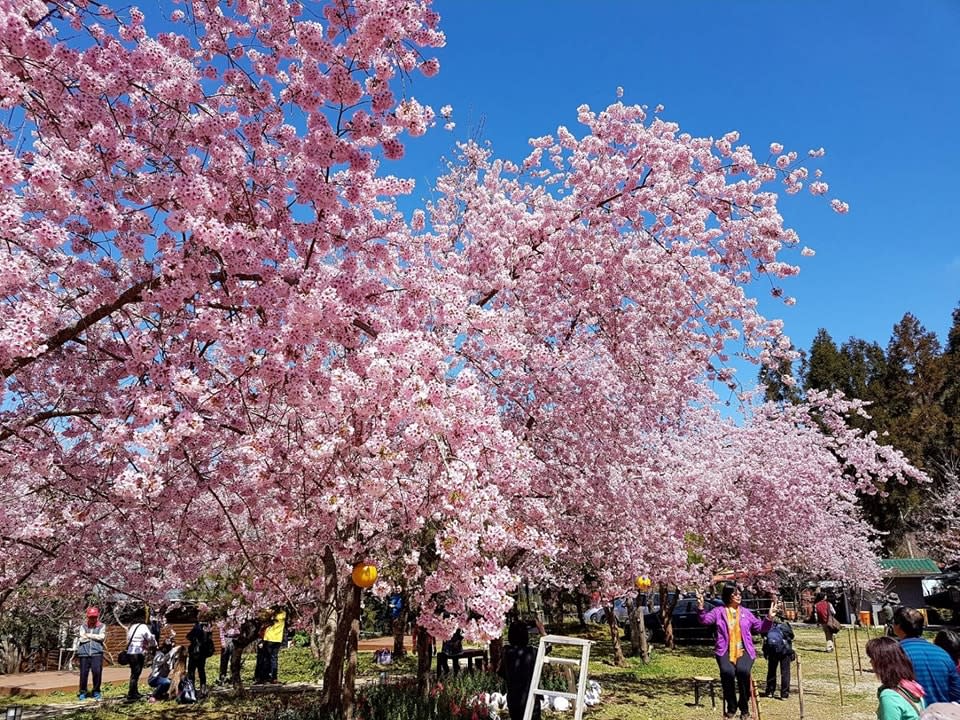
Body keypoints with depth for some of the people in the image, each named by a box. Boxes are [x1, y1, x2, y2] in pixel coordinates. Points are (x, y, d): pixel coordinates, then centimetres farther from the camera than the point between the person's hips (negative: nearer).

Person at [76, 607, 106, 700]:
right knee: (83, 673, 1)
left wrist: (88, 635, -3)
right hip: (84, 654, 1)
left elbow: (102, 637, -7)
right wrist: (96, 637, -1)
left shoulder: (102, 626, 10)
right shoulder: (83, 626, 13)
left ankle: (96, 692, 9)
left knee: (97, 672, -7)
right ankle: (82, 693, 19)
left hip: (97, 653, -1)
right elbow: (81, 639, -2)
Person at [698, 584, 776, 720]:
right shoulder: (719, 611, 10)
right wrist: (701, 609, -21)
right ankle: (731, 707, -6)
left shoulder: (745, 612, 16)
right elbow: (705, 619, -2)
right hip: (725, 651, -1)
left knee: (743, 671, -31)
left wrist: (769, 617, 1)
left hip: (744, 650, 1)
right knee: (727, 672, -31)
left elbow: (761, 627, 17)